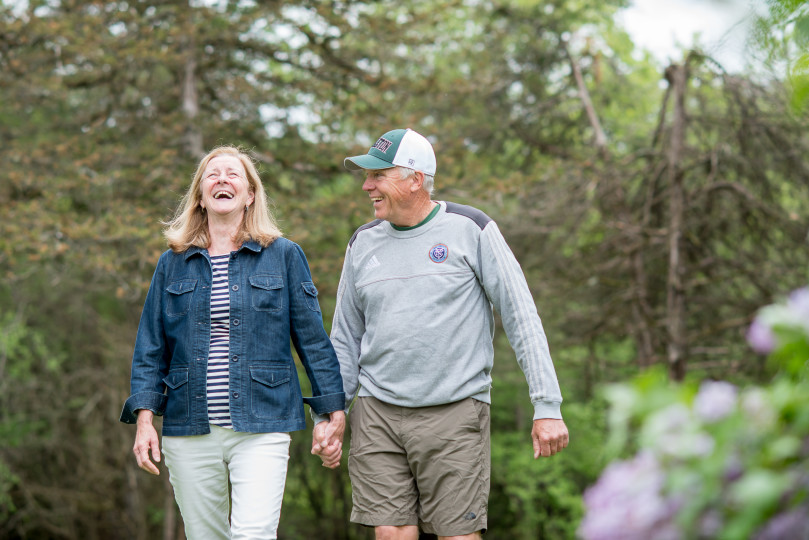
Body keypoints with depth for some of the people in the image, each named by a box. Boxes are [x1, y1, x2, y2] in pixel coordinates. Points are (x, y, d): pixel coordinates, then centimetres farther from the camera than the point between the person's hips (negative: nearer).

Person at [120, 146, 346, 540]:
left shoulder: (284, 256, 6)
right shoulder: (173, 264, 11)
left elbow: (313, 339, 7)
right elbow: (150, 348, 11)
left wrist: (334, 410, 5)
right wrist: (144, 418, 2)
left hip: (261, 428, -2)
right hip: (189, 430, 3)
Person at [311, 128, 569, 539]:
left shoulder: (470, 230, -2)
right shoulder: (363, 243, 11)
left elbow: (521, 318, -3)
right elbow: (346, 339, 18)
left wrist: (547, 406, -9)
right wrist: (327, 416, 9)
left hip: (455, 412, -3)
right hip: (377, 413, 4)